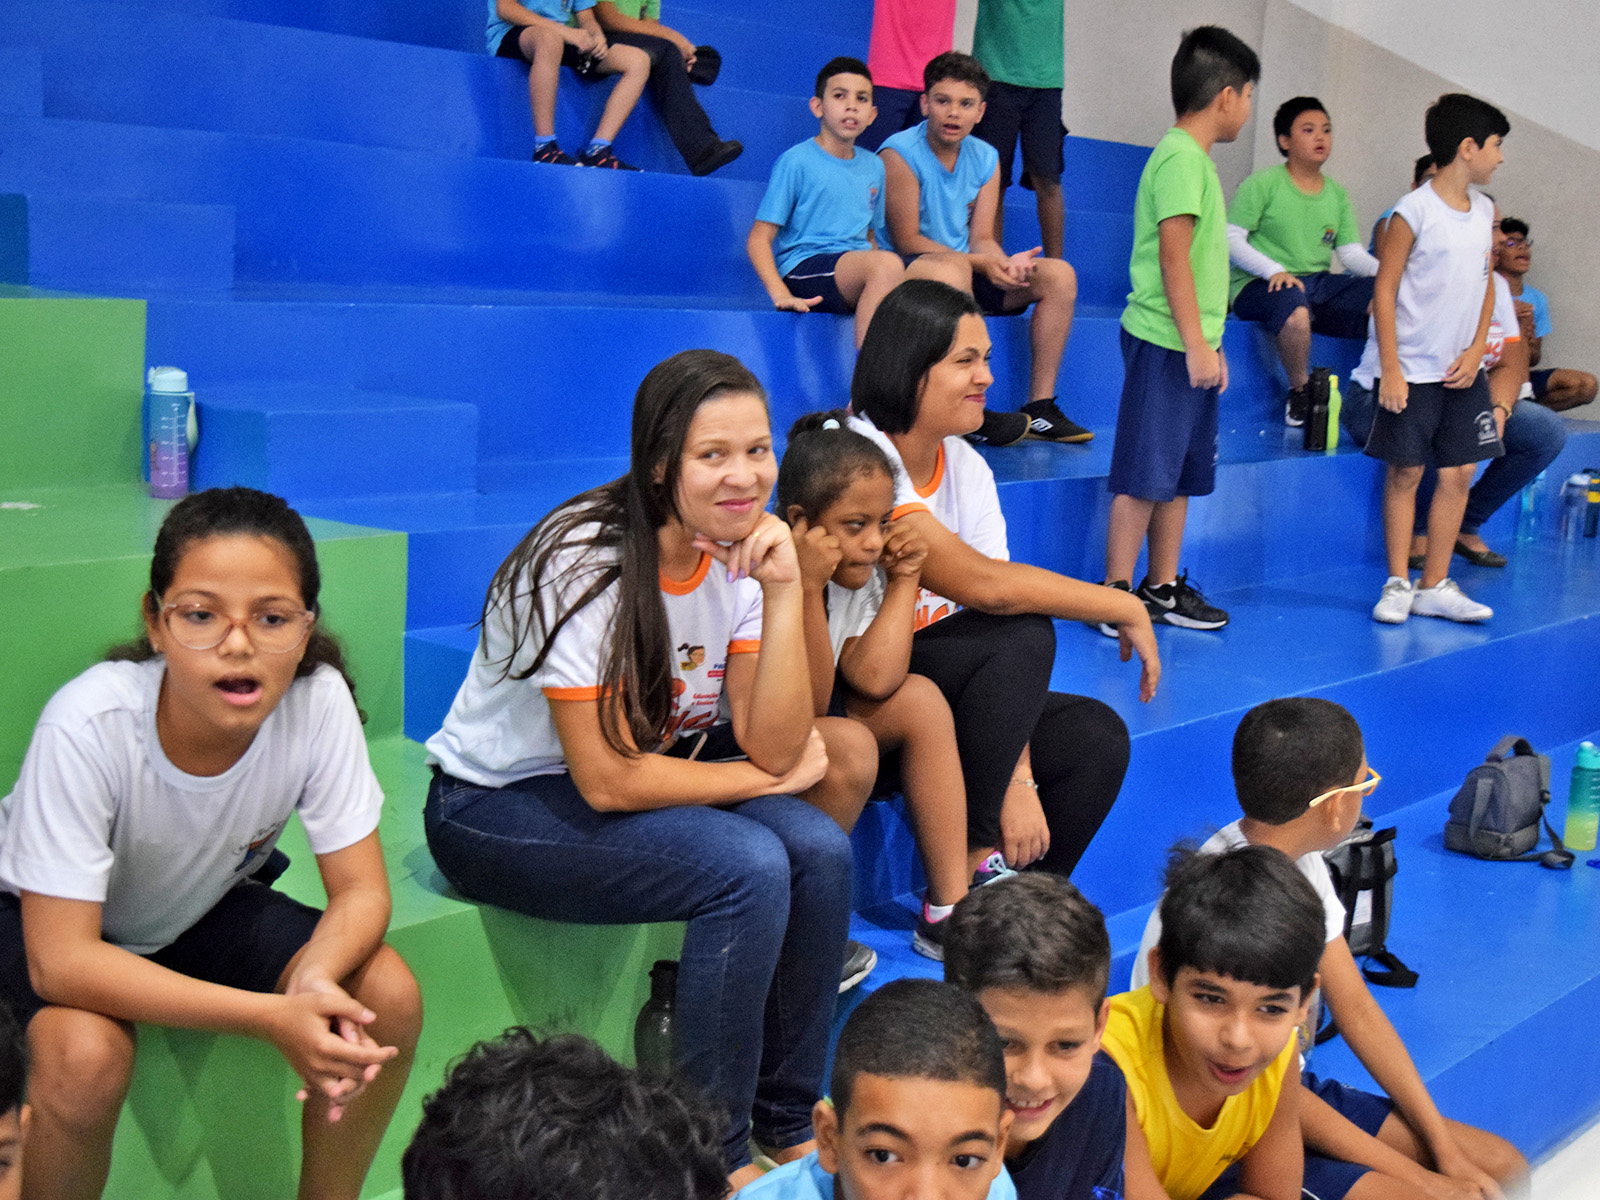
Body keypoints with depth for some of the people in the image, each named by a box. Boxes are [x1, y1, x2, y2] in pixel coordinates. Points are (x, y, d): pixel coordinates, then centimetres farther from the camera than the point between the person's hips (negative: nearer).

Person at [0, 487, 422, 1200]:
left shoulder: (317, 699, -26)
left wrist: (315, 978, -41)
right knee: (87, 1054, -33)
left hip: (202, 912, 3)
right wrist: (272, 1017, -43)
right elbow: (60, 960, -34)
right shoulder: (89, 726, -34)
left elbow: (361, 889, -17)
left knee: (390, 996, -18)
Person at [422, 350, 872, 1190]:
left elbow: (773, 748, -13)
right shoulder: (586, 564, -25)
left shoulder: (739, 555, -5)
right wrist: (770, 779, -15)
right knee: (748, 865, -27)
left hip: (626, 785, 7)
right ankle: (713, 1152, -11)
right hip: (496, 807, -7)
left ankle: (788, 1119, 1)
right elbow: (607, 780, -26)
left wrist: (783, 593, -23)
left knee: (819, 848, -17)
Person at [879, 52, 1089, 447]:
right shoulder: (900, 153, -12)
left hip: (966, 273, 7)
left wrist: (1007, 265, -22)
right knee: (952, 269, -40)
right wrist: (982, 263, -26)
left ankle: (1040, 406, -10)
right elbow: (906, 240, -16)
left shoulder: (986, 158, 8)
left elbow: (981, 239, 4)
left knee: (1059, 275, -7)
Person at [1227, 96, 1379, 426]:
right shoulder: (1261, 184, 0)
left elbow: (1351, 253, 11)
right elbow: (1231, 239, -6)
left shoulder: (1337, 195, 18)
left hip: (1319, 283, 6)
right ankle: (1299, 393, -15)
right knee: (1296, 311, -41)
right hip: (1260, 285, -5)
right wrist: (1274, 270, -21)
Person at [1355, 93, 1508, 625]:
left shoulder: (1484, 211, 10)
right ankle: (1398, 584, 9)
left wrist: (1476, 351, 2)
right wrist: (1390, 371, -14)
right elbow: (1384, 290, -10)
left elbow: (1486, 285, 17)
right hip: (1412, 369, -6)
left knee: (1459, 473, 5)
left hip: (1462, 370, 6)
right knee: (1405, 473, 0)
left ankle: (1435, 586, 12)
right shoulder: (1413, 211, -10)